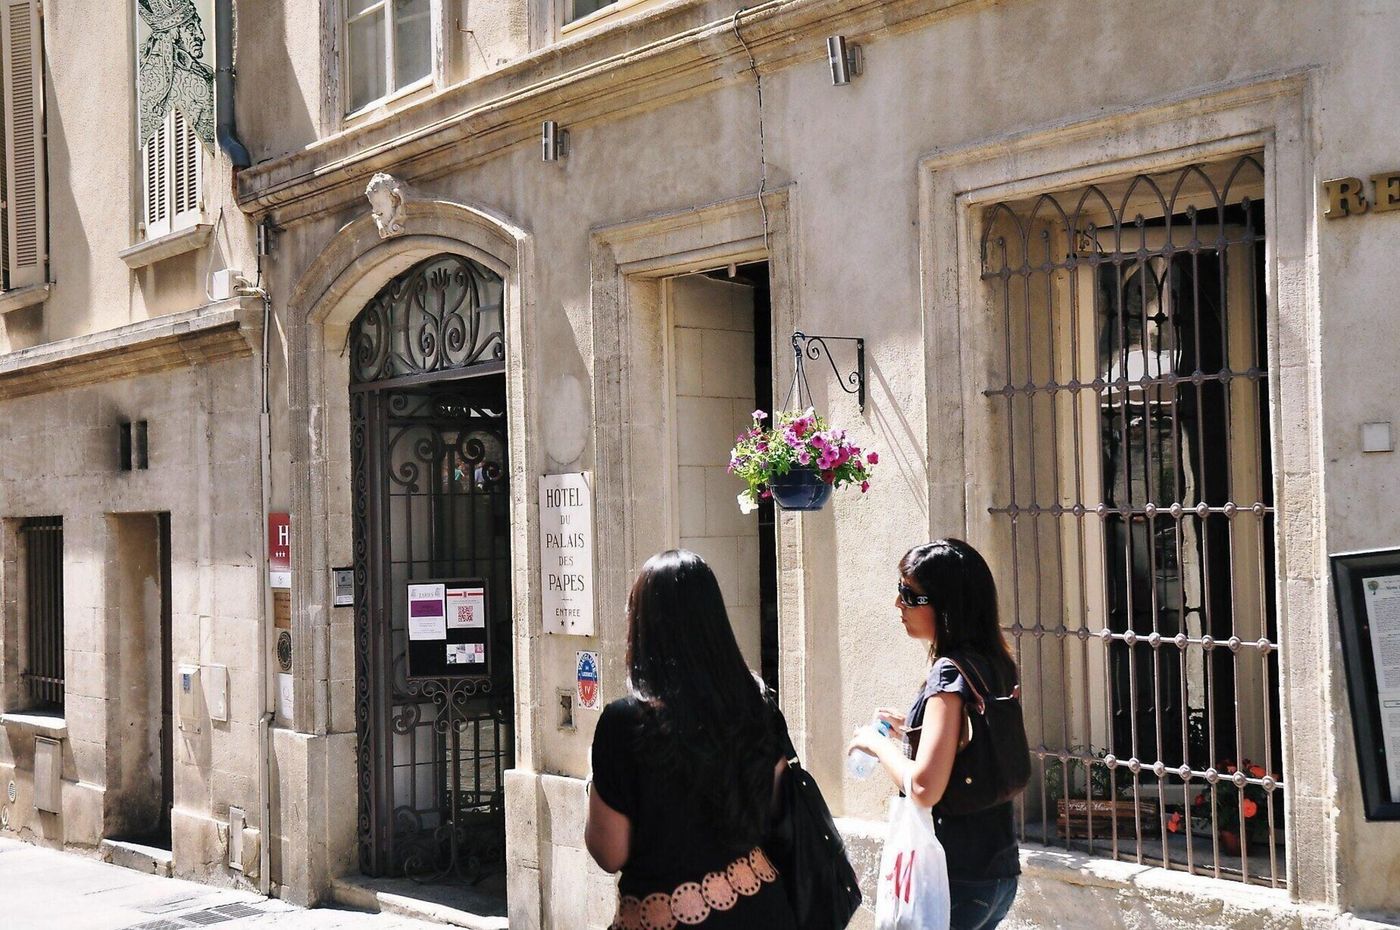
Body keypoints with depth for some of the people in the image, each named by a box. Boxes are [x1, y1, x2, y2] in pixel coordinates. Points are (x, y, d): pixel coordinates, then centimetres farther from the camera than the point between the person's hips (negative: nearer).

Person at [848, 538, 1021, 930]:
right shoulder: (994, 665, 9)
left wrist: (877, 743, -9)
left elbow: (924, 788, -24)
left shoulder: (950, 673, -17)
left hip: (957, 879, -9)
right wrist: (912, 728, 18)